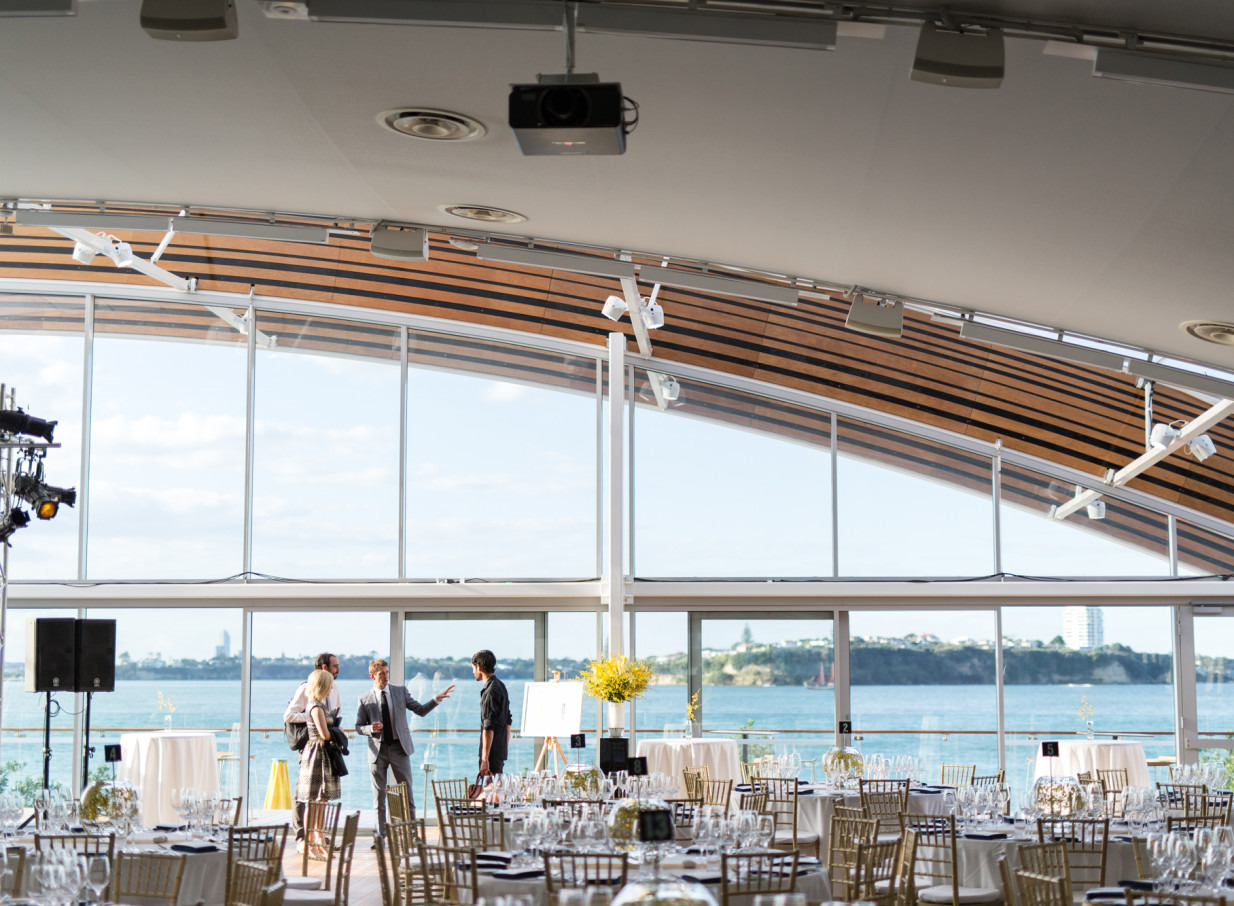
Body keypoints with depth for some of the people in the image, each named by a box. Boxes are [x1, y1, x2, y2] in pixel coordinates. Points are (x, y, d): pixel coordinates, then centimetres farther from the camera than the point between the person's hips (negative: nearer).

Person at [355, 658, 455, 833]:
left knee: (406, 792, 0)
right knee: (379, 795, 5)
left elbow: (421, 710, 7)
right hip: (378, 750, -1)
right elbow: (359, 727, 5)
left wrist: (437, 699, -6)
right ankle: (381, 835, 13)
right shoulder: (365, 699, 1)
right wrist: (371, 729, -16)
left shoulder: (400, 692, 6)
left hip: (399, 747, 1)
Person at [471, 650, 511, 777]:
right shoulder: (501, 686, 15)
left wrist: (484, 758, -22)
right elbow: (508, 722, 21)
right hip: (501, 751, 10)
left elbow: (488, 728, -21)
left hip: (492, 752, -10)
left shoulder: (490, 691, -16)